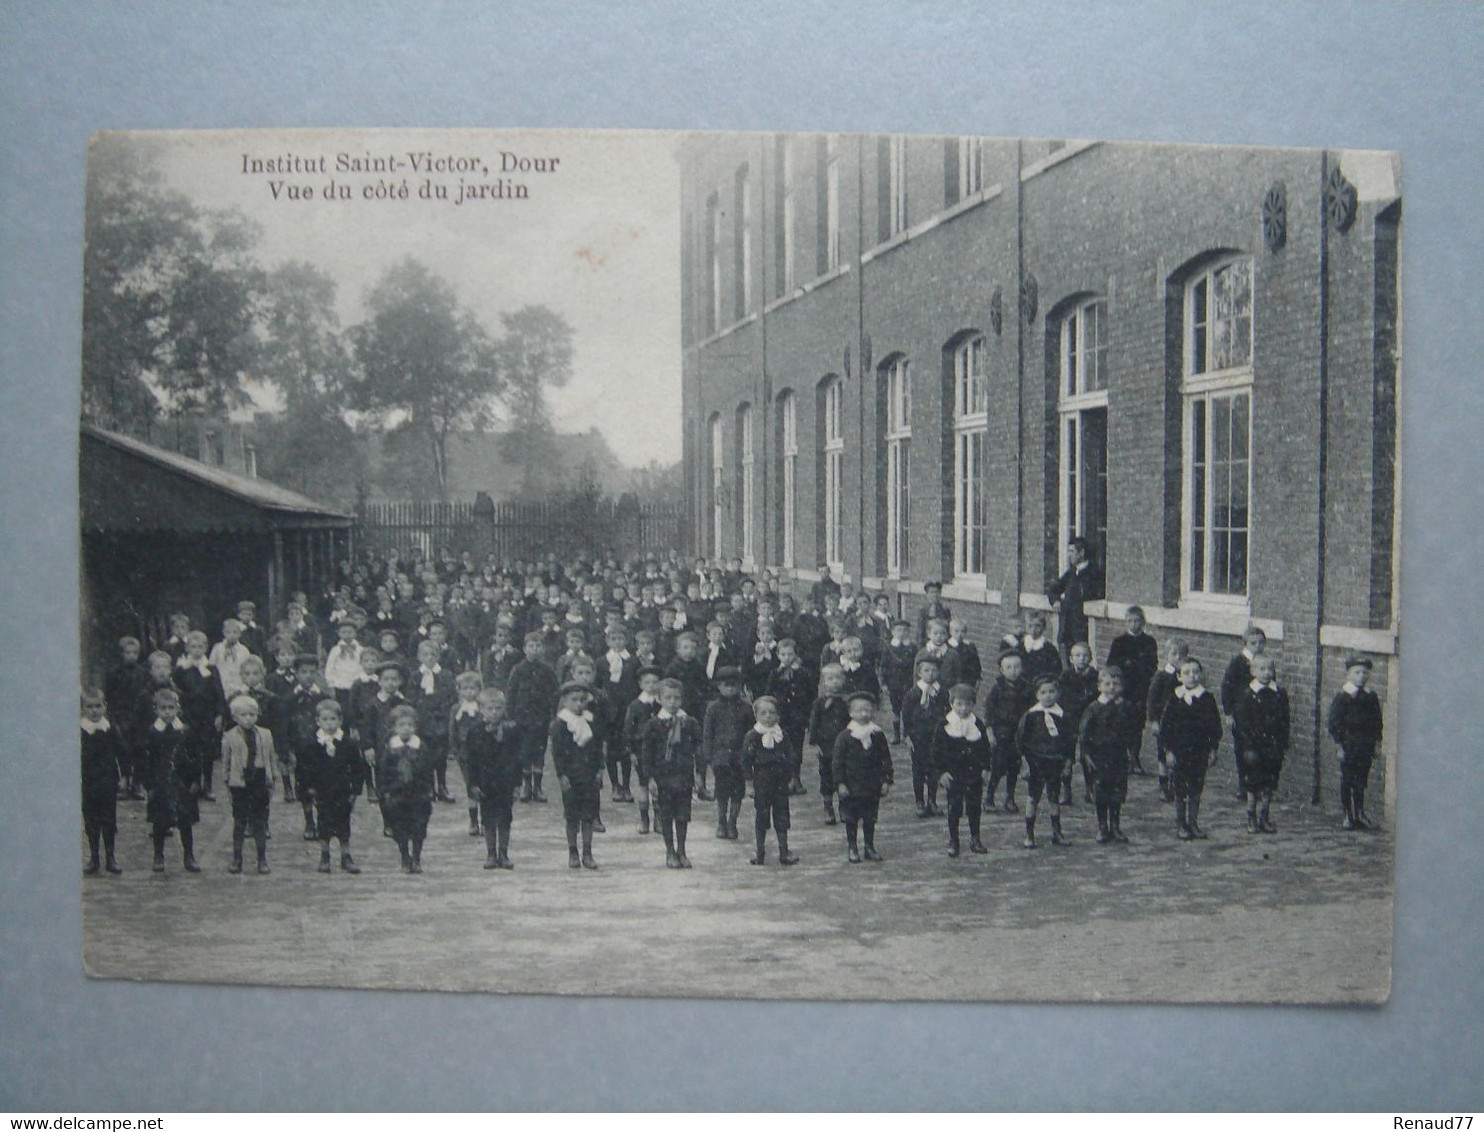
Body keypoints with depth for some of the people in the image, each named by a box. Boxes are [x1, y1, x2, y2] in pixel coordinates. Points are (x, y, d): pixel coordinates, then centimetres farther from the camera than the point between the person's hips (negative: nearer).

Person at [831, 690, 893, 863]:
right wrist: (840, 783, -11)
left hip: (872, 786, 2)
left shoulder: (878, 735, 1)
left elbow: (886, 759, 6)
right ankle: (852, 849, 19)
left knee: (870, 818, 11)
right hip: (851, 787, -2)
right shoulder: (844, 737, -8)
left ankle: (870, 848, 23)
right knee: (851, 819, 7)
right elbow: (837, 761, -6)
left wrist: (886, 780, 1)